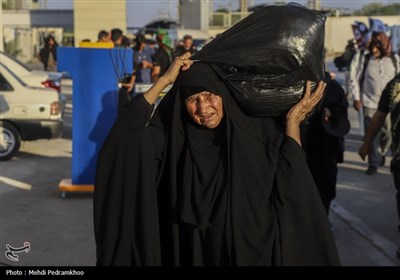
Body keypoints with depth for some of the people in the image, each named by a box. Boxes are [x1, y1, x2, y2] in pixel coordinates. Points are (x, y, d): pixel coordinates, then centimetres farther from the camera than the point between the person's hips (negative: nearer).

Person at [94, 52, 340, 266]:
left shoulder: (258, 132, -5)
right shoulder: (172, 138, -4)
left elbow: (289, 181, -8)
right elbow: (127, 135, -17)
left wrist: (293, 121, -12)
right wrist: (164, 81, -13)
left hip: (248, 252, 0)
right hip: (190, 253, 1)